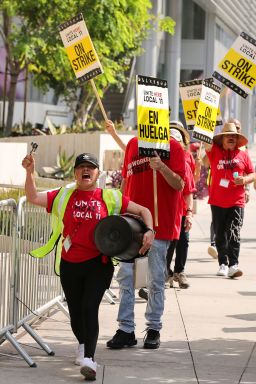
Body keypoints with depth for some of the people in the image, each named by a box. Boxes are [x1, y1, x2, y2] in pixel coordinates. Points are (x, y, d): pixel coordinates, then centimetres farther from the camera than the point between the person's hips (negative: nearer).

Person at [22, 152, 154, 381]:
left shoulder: (110, 197, 3)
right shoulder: (63, 196, 7)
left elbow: (143, 211, 6)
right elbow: (33, 197, -1)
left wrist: (149, 231, -11)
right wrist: (30, 172, -14)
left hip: (98, 263, -3)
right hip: (70, 265, 3)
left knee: (90, 307, -17)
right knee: (75, 311, 15)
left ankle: (89, 358, -22)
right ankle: (83, 345, 43)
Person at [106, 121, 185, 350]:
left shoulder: (172, 147, -4)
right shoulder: (133, 144, 11)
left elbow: (180, 184, -10)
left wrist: (162, 168, -26)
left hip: (159, 222, -4)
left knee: (156, 279, 4)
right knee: (125, 275, 1)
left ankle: (154, 329, 14)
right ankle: (126, 329, 4)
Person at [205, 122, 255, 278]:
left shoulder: (243, 155, 8)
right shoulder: (214, 151, 6)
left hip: (237, 202, -1)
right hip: (217, 201, 1)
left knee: (234, 234, -10)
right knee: (220, 235, 7)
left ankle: (233, 265, -15)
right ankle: (223, 264, 16)